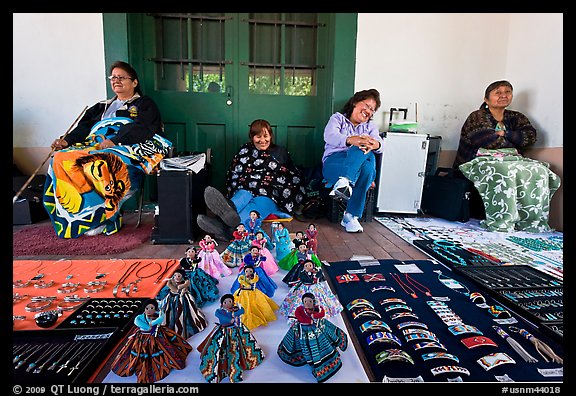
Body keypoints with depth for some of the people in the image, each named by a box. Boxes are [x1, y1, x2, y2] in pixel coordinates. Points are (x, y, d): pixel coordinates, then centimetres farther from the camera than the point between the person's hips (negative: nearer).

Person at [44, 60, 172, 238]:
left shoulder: (144, 104, 14)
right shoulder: (102, 106, 34)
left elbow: (141, 128, -6)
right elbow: (85, 127, 24)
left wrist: (114, 141, -19)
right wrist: (67, 141, 4)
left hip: (126, 148, -6)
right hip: (95, 146, 7)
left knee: (101, 164, -37)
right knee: (61, 159, -21)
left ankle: (106, 217, -25)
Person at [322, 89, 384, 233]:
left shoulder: (370, 126, 26)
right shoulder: (338, 118, 15)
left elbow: (379, 143, 2)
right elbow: (329, 136, -10)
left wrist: (375, 144, -26)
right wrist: (351, 140, -33)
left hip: (360, 167, 3)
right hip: (333, 162, -3)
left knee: (368, 166, -36)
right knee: (364, 151, -31)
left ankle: (350, 216, -35)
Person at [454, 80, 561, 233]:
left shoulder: (517, 117, 23)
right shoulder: (477, 117, 7)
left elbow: (530, 136, 5)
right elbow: (482, 139, -12)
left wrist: (504, 133, -6)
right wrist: (512, 141, 1)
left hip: (513, 160, 6)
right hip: (483, 161, -5)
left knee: (538, 172, -23)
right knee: (503, 172, -37)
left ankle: (532, 223, -19)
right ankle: (501, 224, -37)